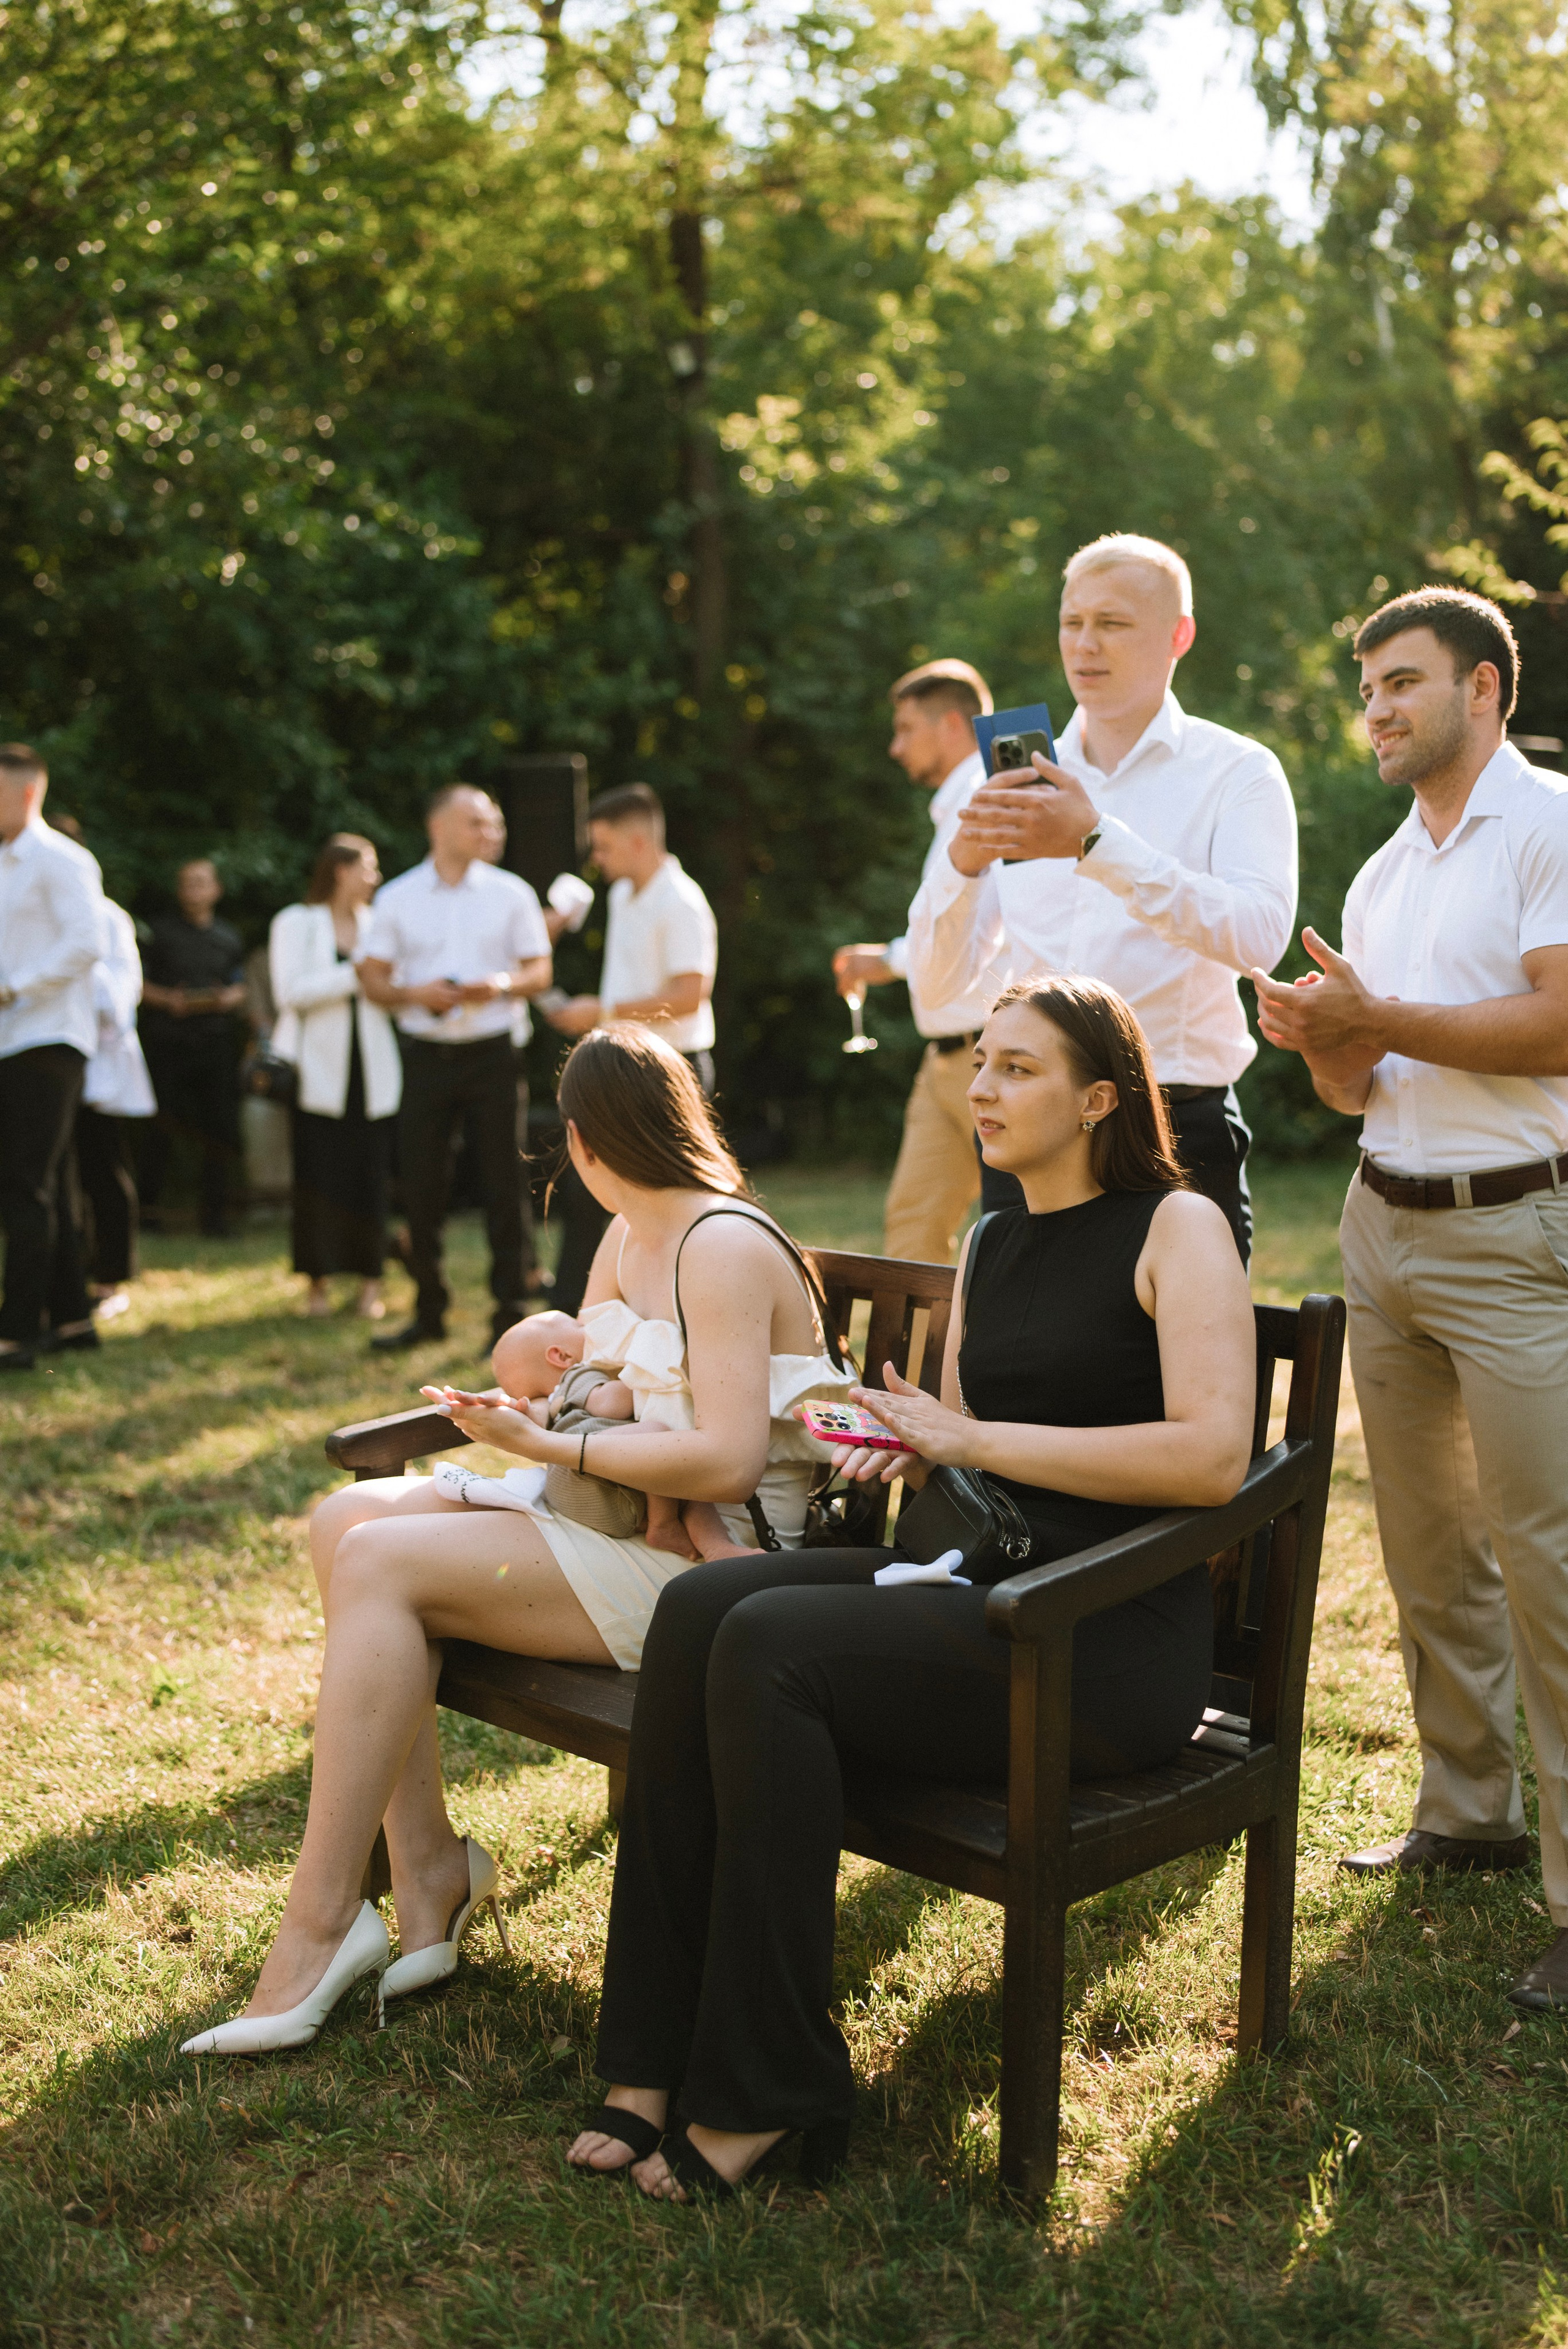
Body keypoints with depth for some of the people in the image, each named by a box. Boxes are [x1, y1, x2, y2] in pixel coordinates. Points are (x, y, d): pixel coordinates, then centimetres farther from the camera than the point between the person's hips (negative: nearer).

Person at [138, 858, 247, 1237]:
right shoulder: (162, 932, 6)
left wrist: (230, 998, -5)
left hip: (216, 1039, 2)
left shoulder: (228, 937, 14)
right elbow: (140, 984, 5)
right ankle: (148, 1204, 7)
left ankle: (215, 1212, 6)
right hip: (167, 1039, -2)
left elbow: (240, 988, 16)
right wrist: (167, 1000, -13)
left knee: (218, 1130, -1)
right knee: (160, 1127, -3)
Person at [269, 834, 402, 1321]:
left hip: (370, 1070, 3)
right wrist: (354, 976, -13)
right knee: (318, 1176, -4)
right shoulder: (295, 924, 4)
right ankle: (317, 1282, 6)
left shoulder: (375, 925, 15)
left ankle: (371, 1284, 5)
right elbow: (290, 991, -11)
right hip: (317, 1070, -3)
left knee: (370, 1175, -2)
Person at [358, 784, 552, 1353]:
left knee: (503, 1183, -2)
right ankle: (428, 1311, 17)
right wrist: (414, 993, -14)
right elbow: (372, 979, 6)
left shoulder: (511, 894, 6)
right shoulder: (397, 898, 6)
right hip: (425, 1055, 1)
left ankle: (511, 1311, 7)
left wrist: (504, 985, -15)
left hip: (491, 1053, -1)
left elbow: (540, 970, 6)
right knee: (420, 1183, 4)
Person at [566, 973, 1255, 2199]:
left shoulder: (1178, 1227, -4)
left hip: (1113, 1637, -7)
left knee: (772, 1645, -27)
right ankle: (654, 2059, -15)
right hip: (977, 1590, 7)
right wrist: (915, 1443, 4)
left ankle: (756, 2093, -15)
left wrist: (979, 1440, -14)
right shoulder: (990, 1244, 19)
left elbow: (1212, 1456, -17)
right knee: (697, 1607, -18)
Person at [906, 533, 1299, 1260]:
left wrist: (1097, 844, -25)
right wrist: (965, 858, -15)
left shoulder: (1237, 771, 2)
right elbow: (938, 976, 5)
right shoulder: (1023, 779, 11)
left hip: (1175, 1127, -3)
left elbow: (1260, 934, -18)